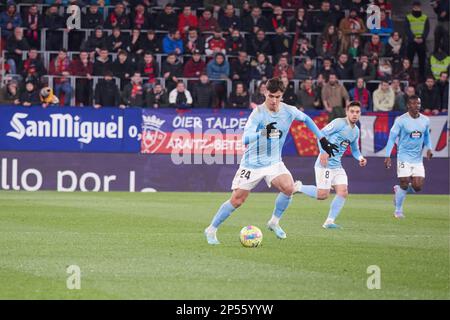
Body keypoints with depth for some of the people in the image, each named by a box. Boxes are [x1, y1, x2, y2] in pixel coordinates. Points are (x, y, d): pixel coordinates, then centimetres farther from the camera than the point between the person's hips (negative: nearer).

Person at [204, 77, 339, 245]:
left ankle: (274, 222, 0)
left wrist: (323, 140, 14)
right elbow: (245, 139, -32)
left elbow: (306, 119, 15)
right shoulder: (258, 113, -20)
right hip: (252, 164, -3)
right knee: (236, 200, -4)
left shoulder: (289, 111, -7)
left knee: (288, 188, -22)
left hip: (274, 162, 3)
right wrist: (264, 132, -49)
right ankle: (211, 230, 13)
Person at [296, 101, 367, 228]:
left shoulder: (356, 130, 14)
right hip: (325, 164, -8)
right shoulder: (339, 123, -11)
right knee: (323, 195, -11)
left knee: (343, 192, -4)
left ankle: (329, 221, 2)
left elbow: (355, 149, 24)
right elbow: (322, 134, -13)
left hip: (337, 165, 8)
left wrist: (360, 158, 3)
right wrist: (323, 152, -22)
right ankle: (298, 187, 11)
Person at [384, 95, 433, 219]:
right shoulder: (401, 120, -9)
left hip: (418, 159, 4)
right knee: (404, 184, -6)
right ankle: (398, 211, 13)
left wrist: (429, 148, 2)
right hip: (404, 157, -4)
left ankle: (398, 190, 27)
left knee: (417, 187, -3)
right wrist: (388, 156, -12)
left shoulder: (425, 120, 5)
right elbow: (392, 138, -6)